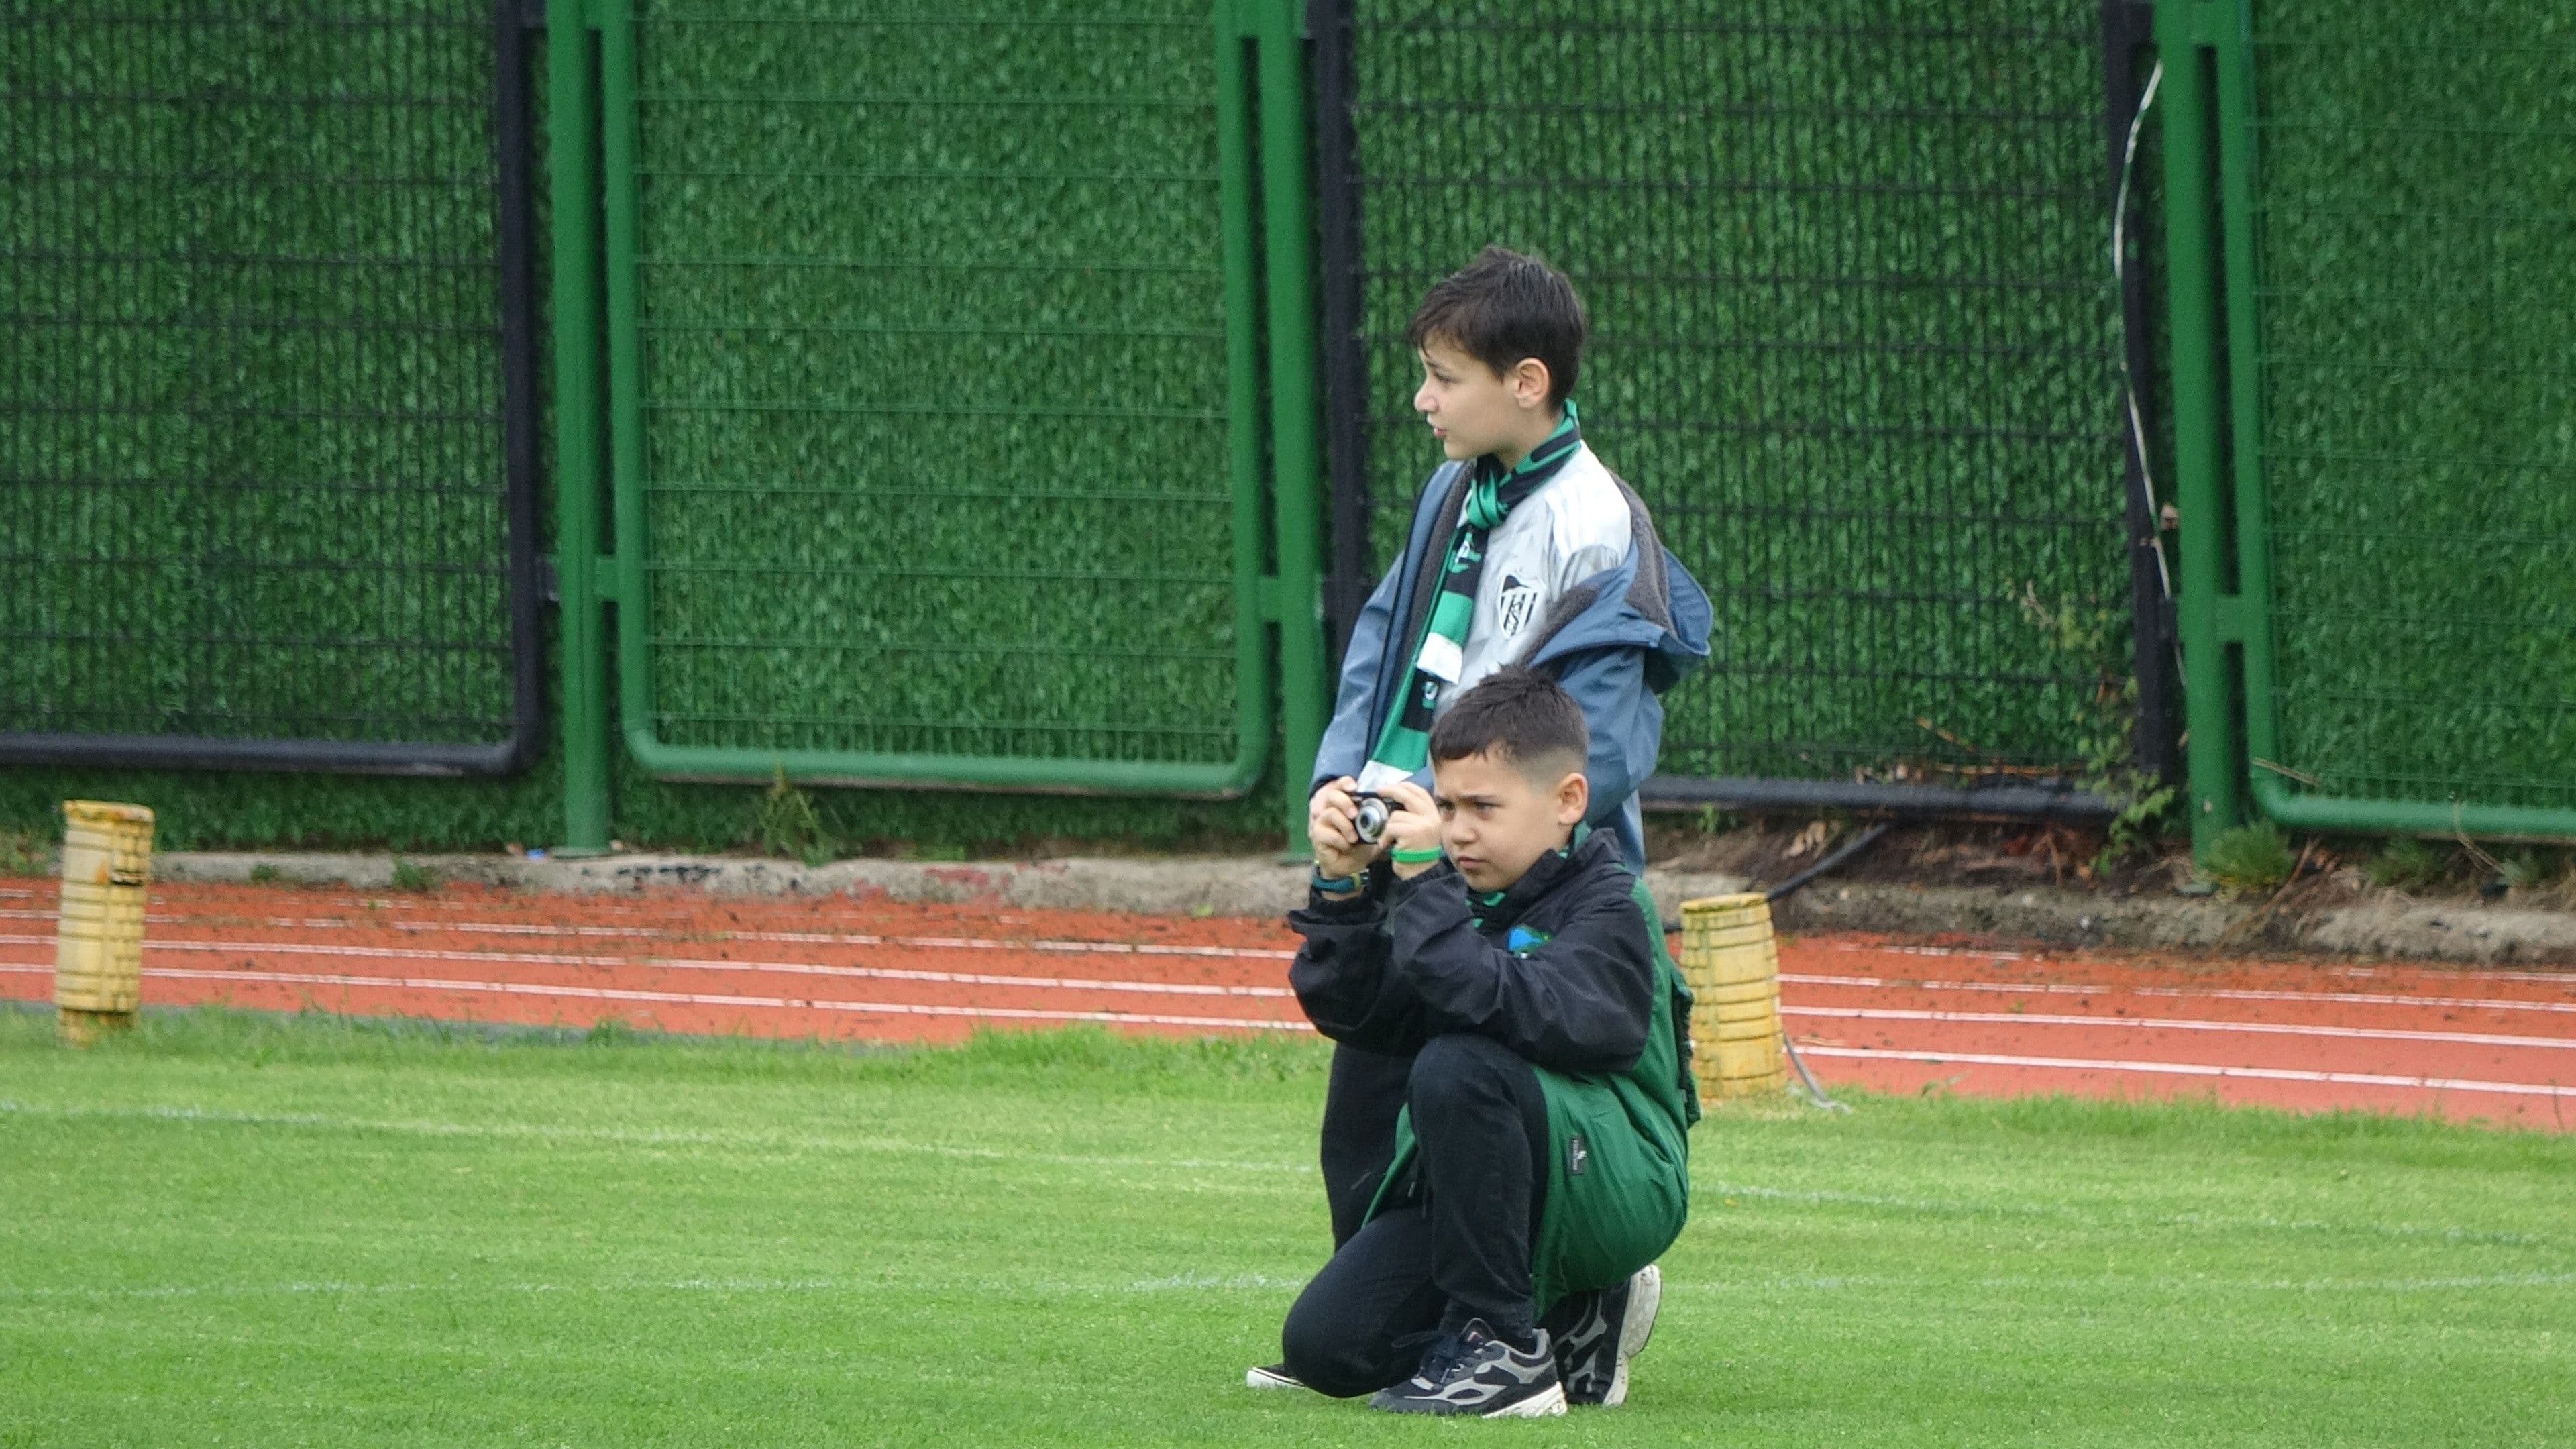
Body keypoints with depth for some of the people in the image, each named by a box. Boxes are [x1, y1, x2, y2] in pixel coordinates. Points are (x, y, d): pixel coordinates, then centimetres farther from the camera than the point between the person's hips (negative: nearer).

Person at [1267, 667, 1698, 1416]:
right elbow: (1351, 1013, 0)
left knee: (1459, 1067, -34)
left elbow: (1525, 1015, -34)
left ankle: (1504, 1347, -21)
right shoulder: (1462, 892, 6)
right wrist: (1341, 889, -15)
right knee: (1322, 1346, -8)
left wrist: (1425, 884, -35)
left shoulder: (1609, 906, -15)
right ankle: (1572, 1317, 13)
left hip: (1619, 1182, -8)